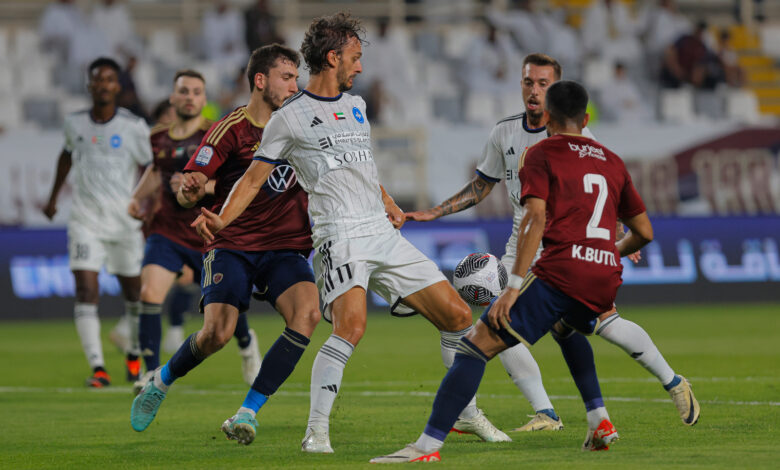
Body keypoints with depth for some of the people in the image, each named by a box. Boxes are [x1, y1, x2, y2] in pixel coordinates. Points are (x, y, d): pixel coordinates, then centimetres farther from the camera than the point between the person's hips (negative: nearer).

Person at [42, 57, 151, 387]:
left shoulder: (134, 127, -5)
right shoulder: (74, 124, 4)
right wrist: (54, 196, 29)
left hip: (126, 221, -1)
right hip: (85, 220, 1)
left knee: (133, 292, 10)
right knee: (86, 291, -15)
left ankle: (135, 355, 36)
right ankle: (98, 368, -18)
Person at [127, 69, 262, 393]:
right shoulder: (159, 138, 4)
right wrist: (139, 198, 10)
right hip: (167, 230, 2)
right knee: (149, 295, -19)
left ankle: (247, 344, 46)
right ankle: (152, 371, -10)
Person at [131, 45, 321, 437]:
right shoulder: (231, 129, -7)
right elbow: (186, 194, -11)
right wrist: (190, 189, -36)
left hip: (284, 248, 4)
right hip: (232, 245, -4)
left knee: (307, 312, -26)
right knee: (217, 332, -21)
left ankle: (249, 411, -19)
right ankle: (160, 382, 14)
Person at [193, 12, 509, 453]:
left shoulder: (356, 105, 20)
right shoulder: (289, 118, 0)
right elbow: (255, 178, 1)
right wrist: (222, 220, -14)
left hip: (384, 233, 7)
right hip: (340, 235, -7)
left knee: (457, 315, 4)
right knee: (351, 326, -29)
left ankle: (467, 414, 20)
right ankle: (317, 430, -22)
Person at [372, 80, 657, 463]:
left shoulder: (541, 154, 7)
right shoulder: (612, 162, 22)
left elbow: (535, 219, -8)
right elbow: (644, 232, 24)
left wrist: (514, 285, -11)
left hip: (560, 273, -6)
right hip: (606, 281, 6)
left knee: (475, 346, -6)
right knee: (566, 328, 40)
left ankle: (429, 445, -18)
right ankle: (599, 424, 27)